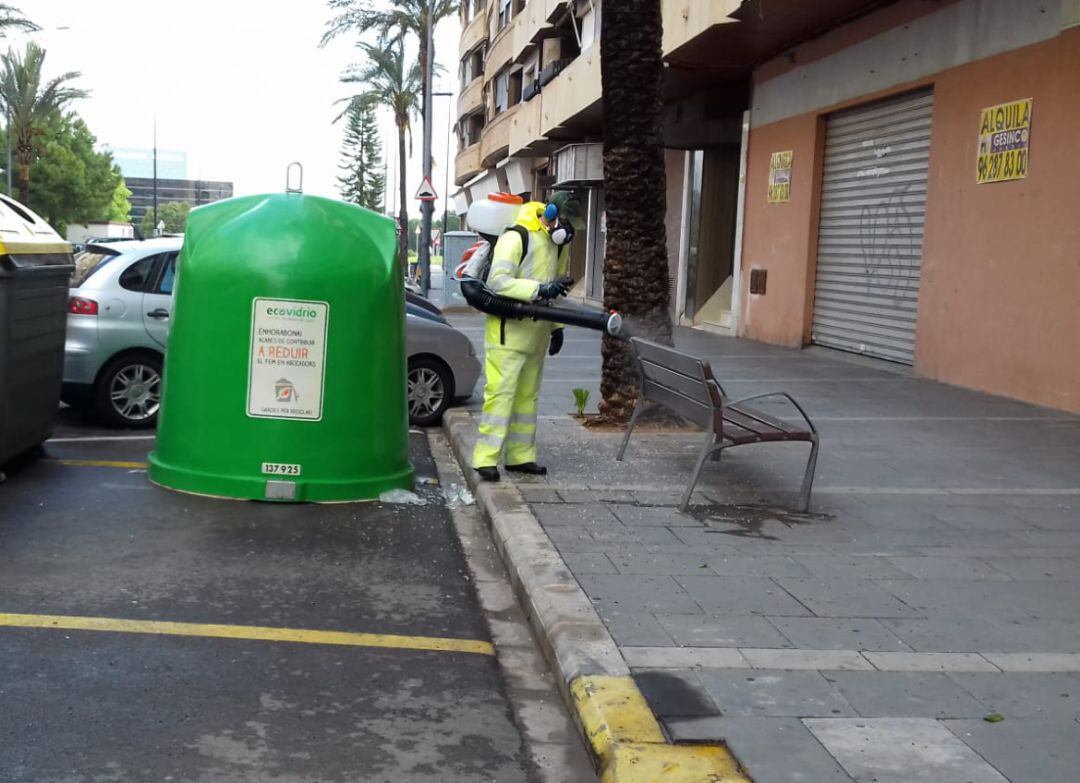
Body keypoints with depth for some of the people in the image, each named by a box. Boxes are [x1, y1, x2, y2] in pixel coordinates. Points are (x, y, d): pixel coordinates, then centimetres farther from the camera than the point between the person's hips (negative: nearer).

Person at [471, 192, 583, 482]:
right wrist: (540, 289, -33)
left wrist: (557, 327, 17)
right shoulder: (516, 238, -15)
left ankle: (520, 456, 19)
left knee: (527, 395, 12)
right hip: (508, 330, -8)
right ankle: (486, 458, -9)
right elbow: (497, 280, -25)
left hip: (537, 332, 8)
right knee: (501, 393, -11)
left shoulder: (561, 243, 11)